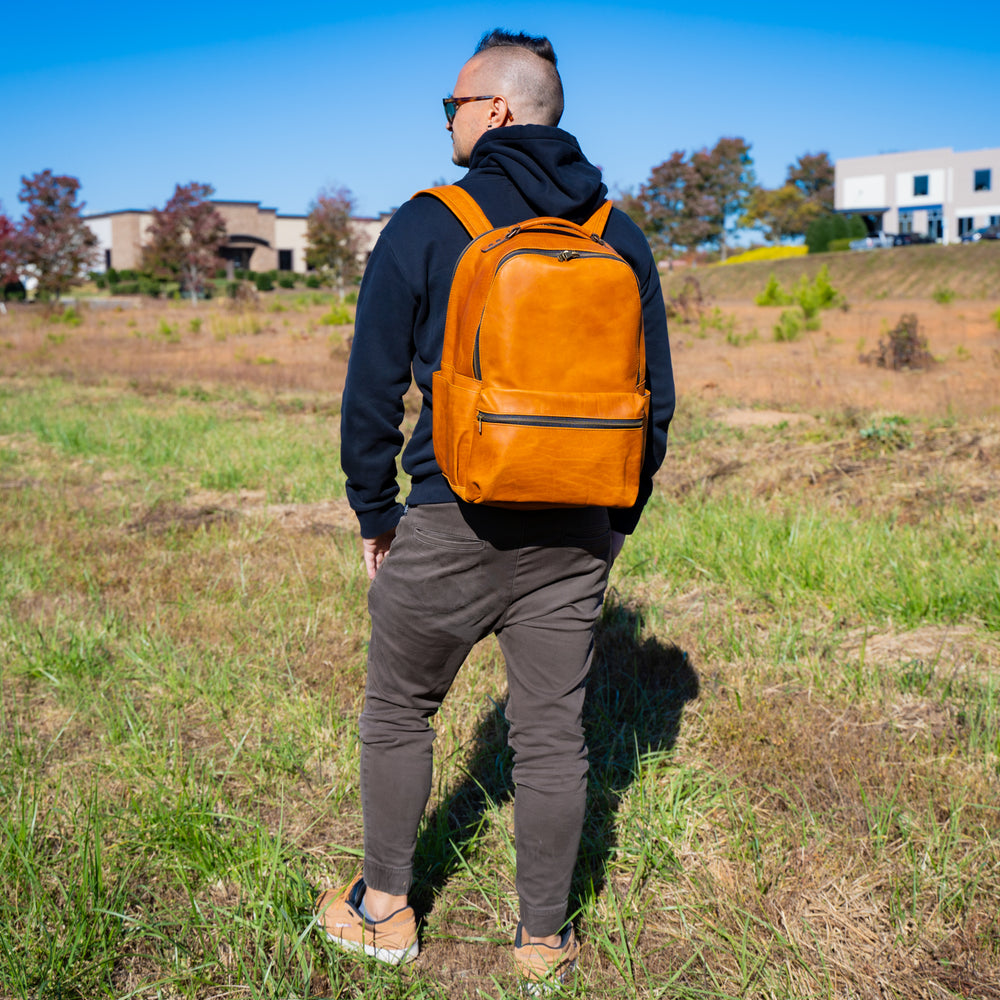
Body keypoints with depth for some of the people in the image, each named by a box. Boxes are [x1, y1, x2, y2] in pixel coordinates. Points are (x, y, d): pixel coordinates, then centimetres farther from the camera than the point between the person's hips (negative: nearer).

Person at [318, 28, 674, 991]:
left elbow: (372, 389, -6)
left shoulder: (425, 227, -7)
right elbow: (656, 395, 8)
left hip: (452, 523, -3)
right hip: (574, 532, 4)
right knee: (552, 733, 11)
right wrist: (618, 517, 17)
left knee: (398, 710, 16)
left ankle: (384, 911, 29)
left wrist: (373, 516, 6)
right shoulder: (619, 237, 6)